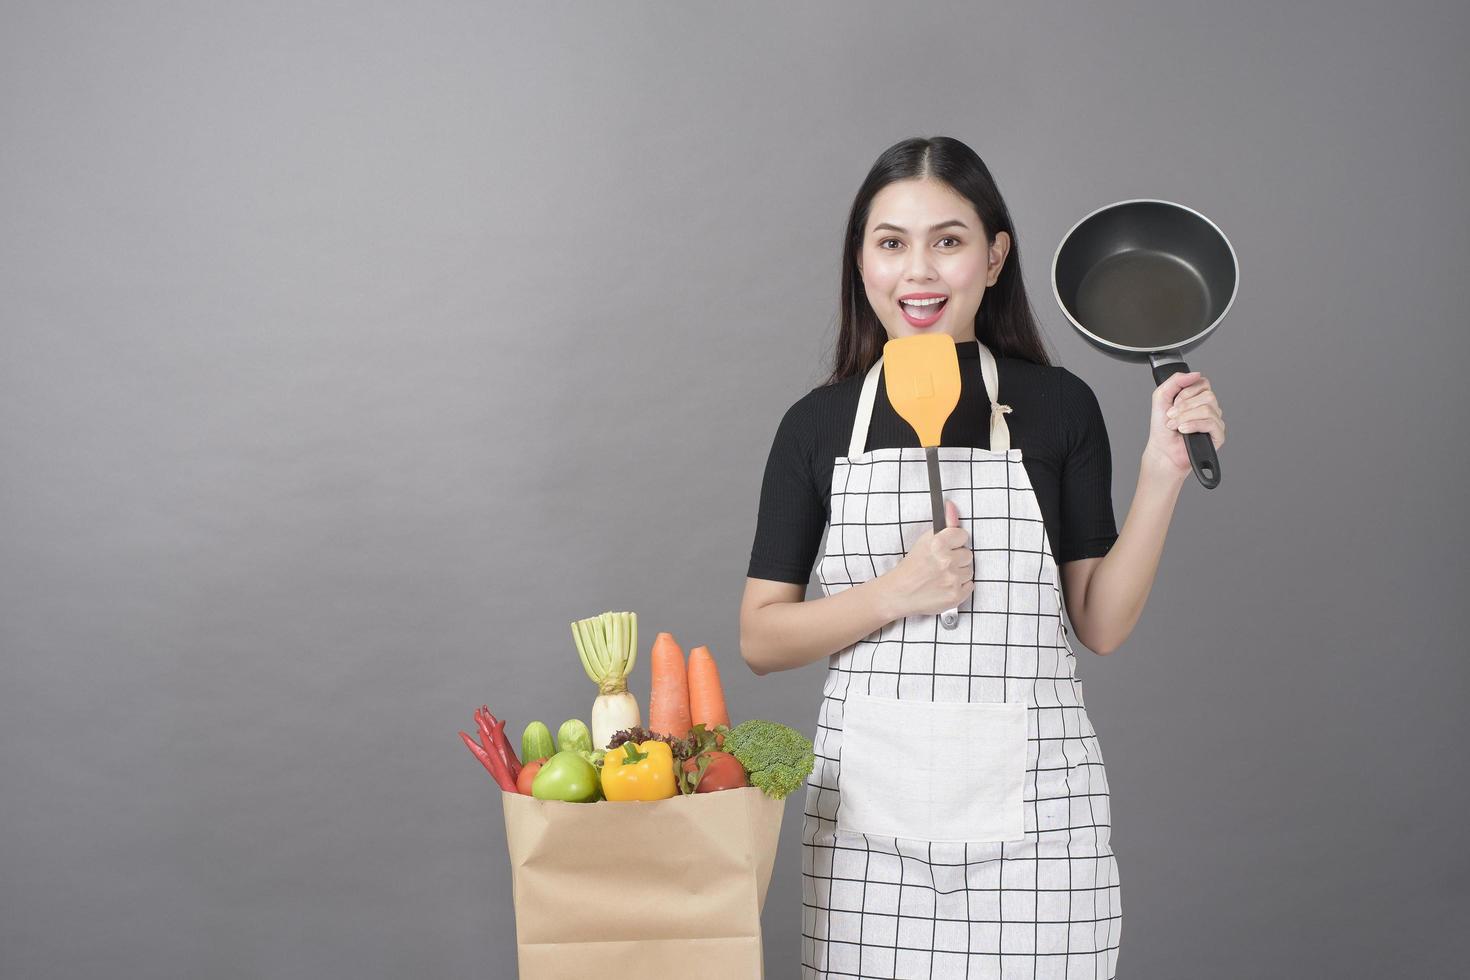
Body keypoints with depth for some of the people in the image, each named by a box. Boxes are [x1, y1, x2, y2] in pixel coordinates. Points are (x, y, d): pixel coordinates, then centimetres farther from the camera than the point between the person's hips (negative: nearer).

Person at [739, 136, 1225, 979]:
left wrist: (1163, 476, -8)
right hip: (869, 796, 1)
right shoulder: (820, 422, 4)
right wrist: (897, 593, -13)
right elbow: (761, 639, 1)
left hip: (1030, 793, 0)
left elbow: (1100, 624, 3)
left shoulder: (1058, 406, 2)